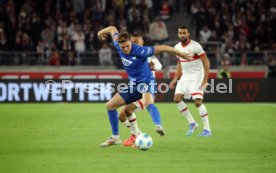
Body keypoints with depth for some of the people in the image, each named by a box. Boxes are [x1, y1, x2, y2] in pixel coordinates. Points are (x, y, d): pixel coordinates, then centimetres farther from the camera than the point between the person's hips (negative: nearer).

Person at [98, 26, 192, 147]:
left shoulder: (140, 51, -27)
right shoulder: (118, 46, -9)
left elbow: (161, 48, -24)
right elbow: (113, 29, 10)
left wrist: (181, 54, -19)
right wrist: (101, 32, 31)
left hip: (146, 82, -7)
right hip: (133, 84, 8)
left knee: (148, 103, -40)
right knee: (110, 105, 7)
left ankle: (159, 127, -60)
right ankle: (115, 137, 17)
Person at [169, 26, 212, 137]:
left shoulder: (195, 46, -15)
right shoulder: (177, 47, 7)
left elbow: (206, 62, -15)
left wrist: (205, 80, -21)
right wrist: (175, 79, 15)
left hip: (196, 77, -7)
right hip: (185, 77, 7)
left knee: (197, 101, -17)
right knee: (177, 98, -4)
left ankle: (207, 129, -9)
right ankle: (192, 123, 9)